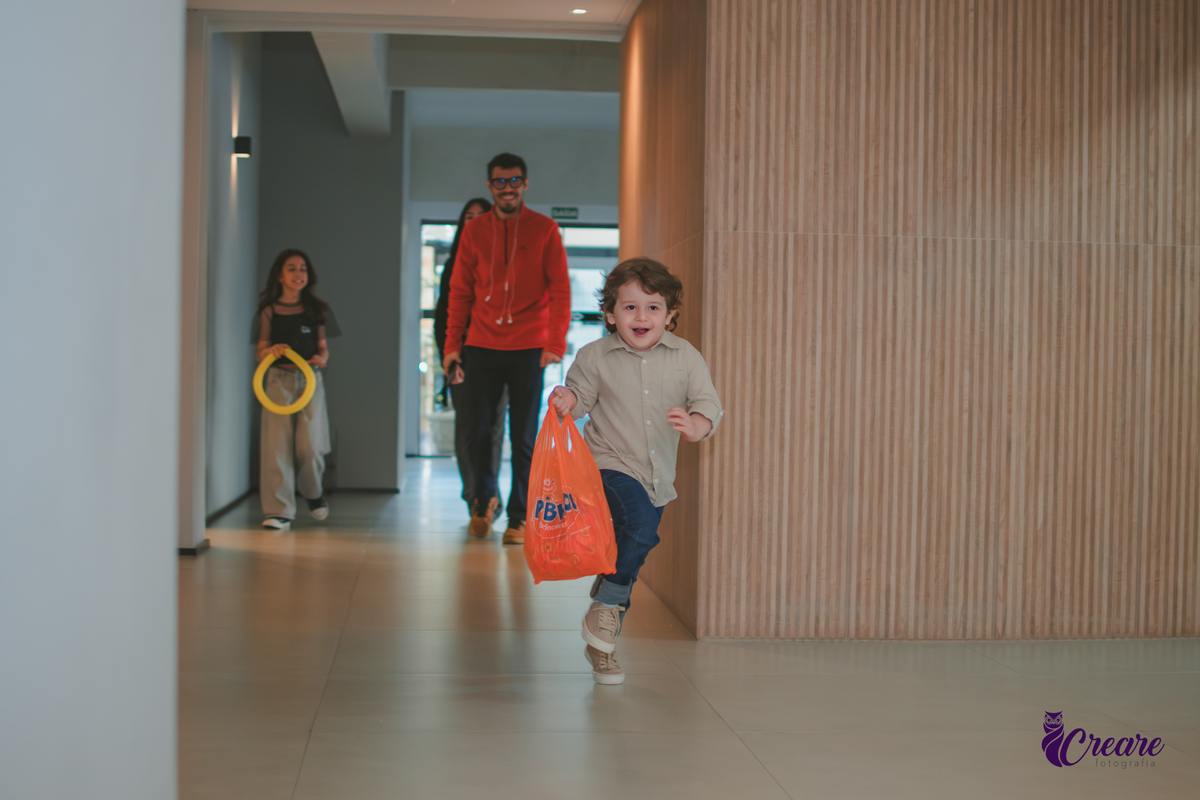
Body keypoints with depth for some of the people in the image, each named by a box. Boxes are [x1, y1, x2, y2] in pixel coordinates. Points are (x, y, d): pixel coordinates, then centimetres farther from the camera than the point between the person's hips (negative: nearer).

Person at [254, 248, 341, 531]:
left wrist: (321, 358, -10)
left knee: (310, 445, -8)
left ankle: (314, 492, 23)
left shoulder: (317, 310, 11)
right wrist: (270, 350, -15)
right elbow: (261, 353, 7)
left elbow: (323, 348, 13)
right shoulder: (269, 312, 7)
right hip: (279, 379, -1)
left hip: (310, 380, 1)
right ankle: (279, 511, -4)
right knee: (277, 444, -9)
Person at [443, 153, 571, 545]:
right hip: (482, 346, 2)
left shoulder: (544, 229, 1)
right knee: (478, 430, 4)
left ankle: (519, 516, 12)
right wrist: (452, 344, 4)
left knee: (524, 438, 1)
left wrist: (555, 343, -12)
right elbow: (460, 291, 10)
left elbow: (560, 289, -2)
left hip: (528, 348, -2)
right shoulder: (474, 230, 8)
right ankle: (485, 497, 28)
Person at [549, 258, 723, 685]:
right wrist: (567, 401, -20)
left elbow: (709, 403, -3)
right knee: (641, 527, -30)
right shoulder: (594, 356, -5)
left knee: (629, 554, 14)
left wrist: (696, 425, -25)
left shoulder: (685, 357, -1)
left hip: (657, 475, 4)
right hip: (611, 464, -4)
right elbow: (583, 397, 3)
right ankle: (606, 606, -6)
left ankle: (601, 646, 31)